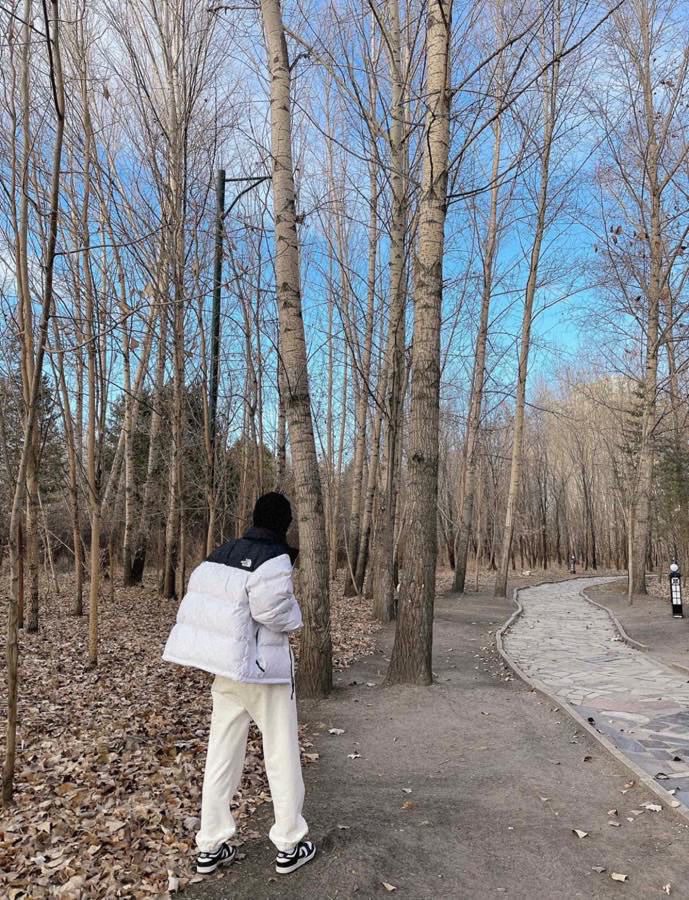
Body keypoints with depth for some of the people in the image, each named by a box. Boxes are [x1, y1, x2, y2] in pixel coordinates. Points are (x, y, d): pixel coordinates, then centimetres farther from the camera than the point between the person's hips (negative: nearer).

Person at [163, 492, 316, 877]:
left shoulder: (221, 553, 5)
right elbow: (273, 610, -24)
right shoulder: (275, 558, -17)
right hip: (264, 668, -7)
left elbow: (201, 597, 6)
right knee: (282, 757, 9)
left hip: (225, 667, 7)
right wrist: (294, 609, -3)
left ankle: (210, 847, 26)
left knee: (222, 754, 16)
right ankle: (290, 847, 22)